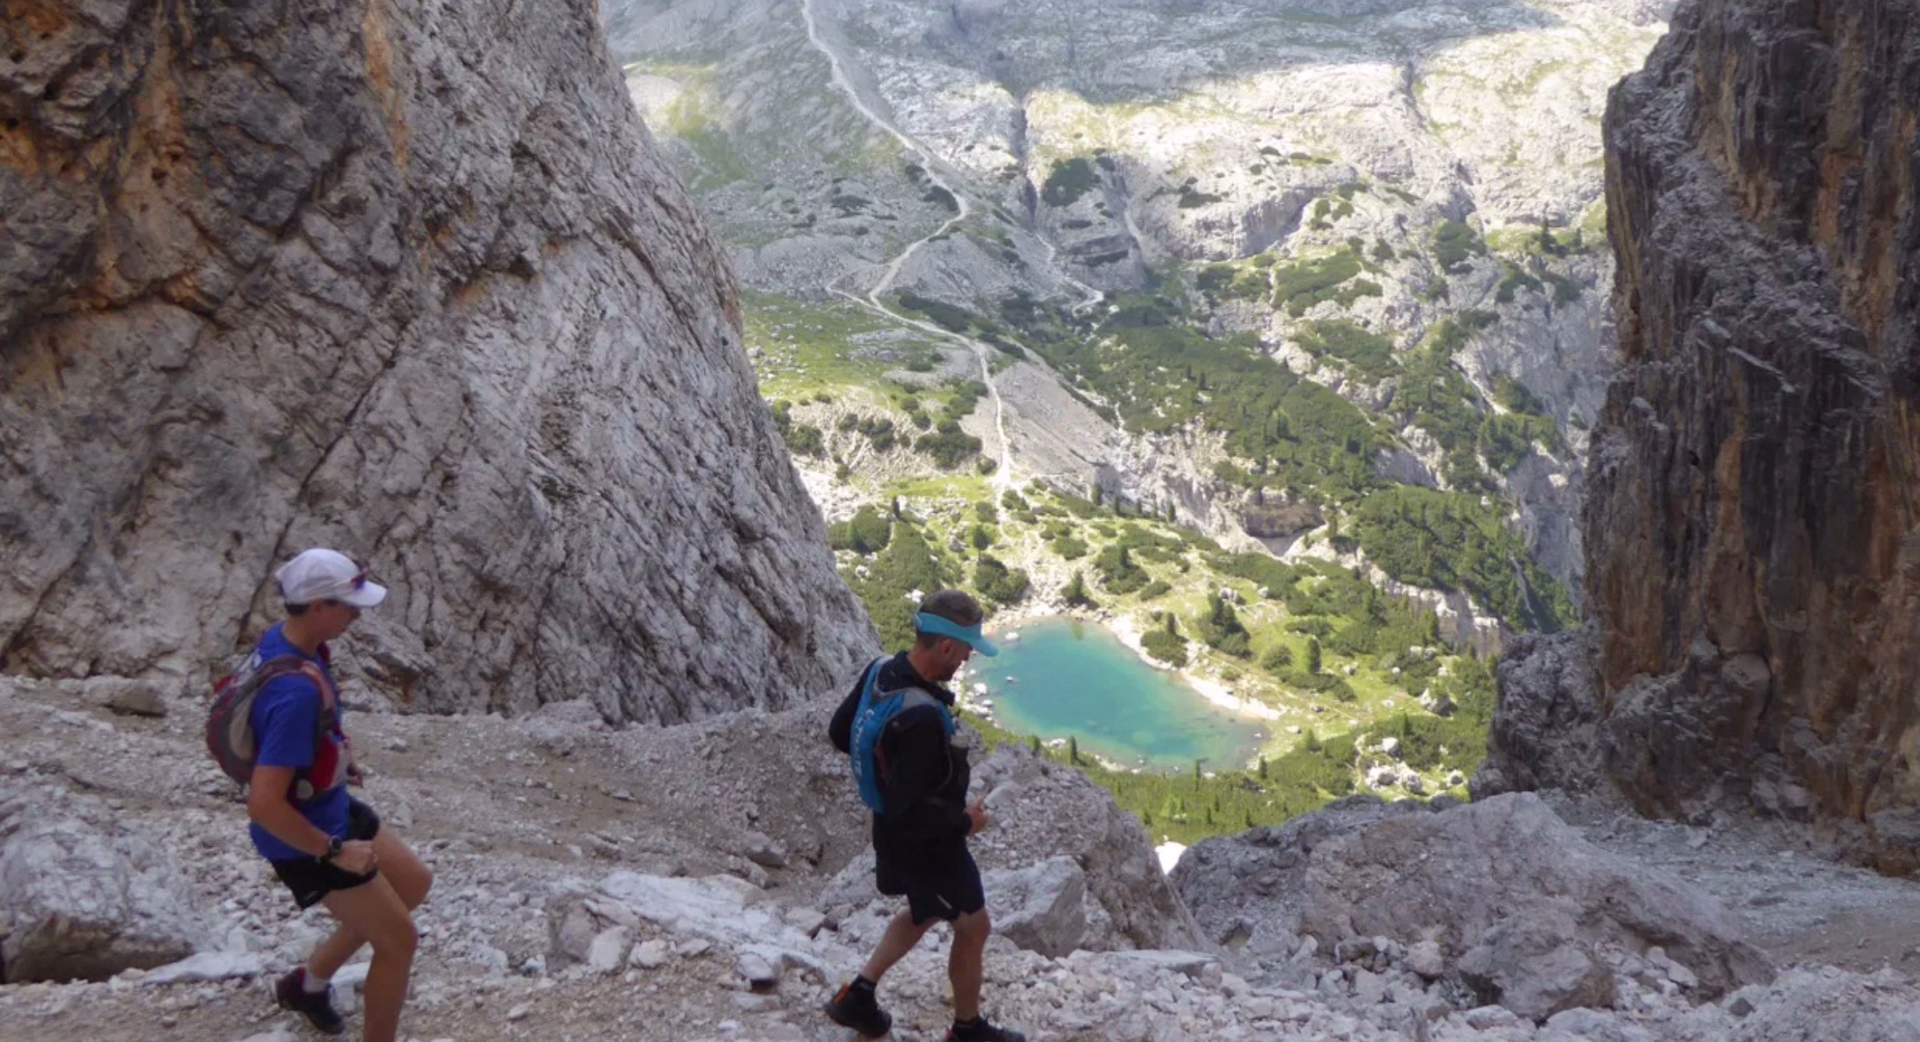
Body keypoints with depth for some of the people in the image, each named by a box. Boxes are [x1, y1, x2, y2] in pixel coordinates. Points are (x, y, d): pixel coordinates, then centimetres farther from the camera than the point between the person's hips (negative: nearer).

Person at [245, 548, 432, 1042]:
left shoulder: (279, 638, -7)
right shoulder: (297, 692, -36)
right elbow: (264, 804, -35)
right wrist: (334, 851, -22)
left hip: (330, 807, 9)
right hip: (306, 838, -9)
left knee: (413, 883, 25)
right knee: (399, 940, 5)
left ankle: (308, 981, 41)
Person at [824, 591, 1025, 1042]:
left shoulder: (880, 670, -13)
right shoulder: (922, 720, -39)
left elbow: (839, 733, 4)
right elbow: (909, 813, -35)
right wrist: (964, 821, -18)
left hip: (894, 832, 8)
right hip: (928, 844, -8)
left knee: (926, 912, 31)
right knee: (973, 928, 16)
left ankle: (858, 995, 36)